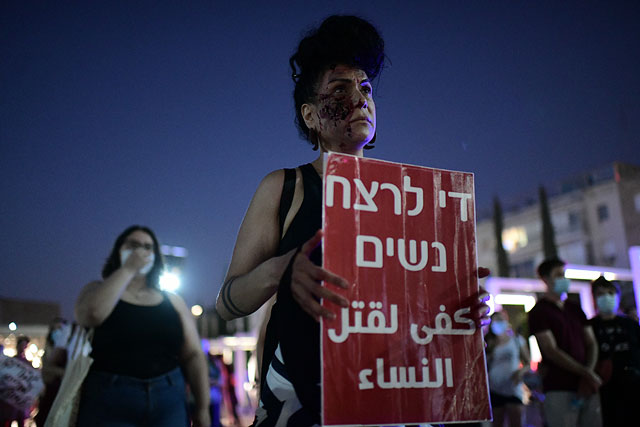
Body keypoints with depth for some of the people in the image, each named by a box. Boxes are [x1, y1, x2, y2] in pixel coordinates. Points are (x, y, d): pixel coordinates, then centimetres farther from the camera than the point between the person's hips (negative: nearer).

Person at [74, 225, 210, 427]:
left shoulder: (172, 301, 11)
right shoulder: (97, 290, 8)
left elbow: (193, 356, 6)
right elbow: (90, 315, -16)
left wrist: (203, 407, -4)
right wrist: (127, 269, -8)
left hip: (169, 402, 2)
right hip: (108, 402, -2)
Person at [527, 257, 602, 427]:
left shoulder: (575, 308, 18)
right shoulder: (539, 312, -2)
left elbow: (591, 344, 12)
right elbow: (551, 351, -10)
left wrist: (587, 377, -3)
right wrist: (586, 373, -12)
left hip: (587, 387, 6)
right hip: (559, 389, -6)